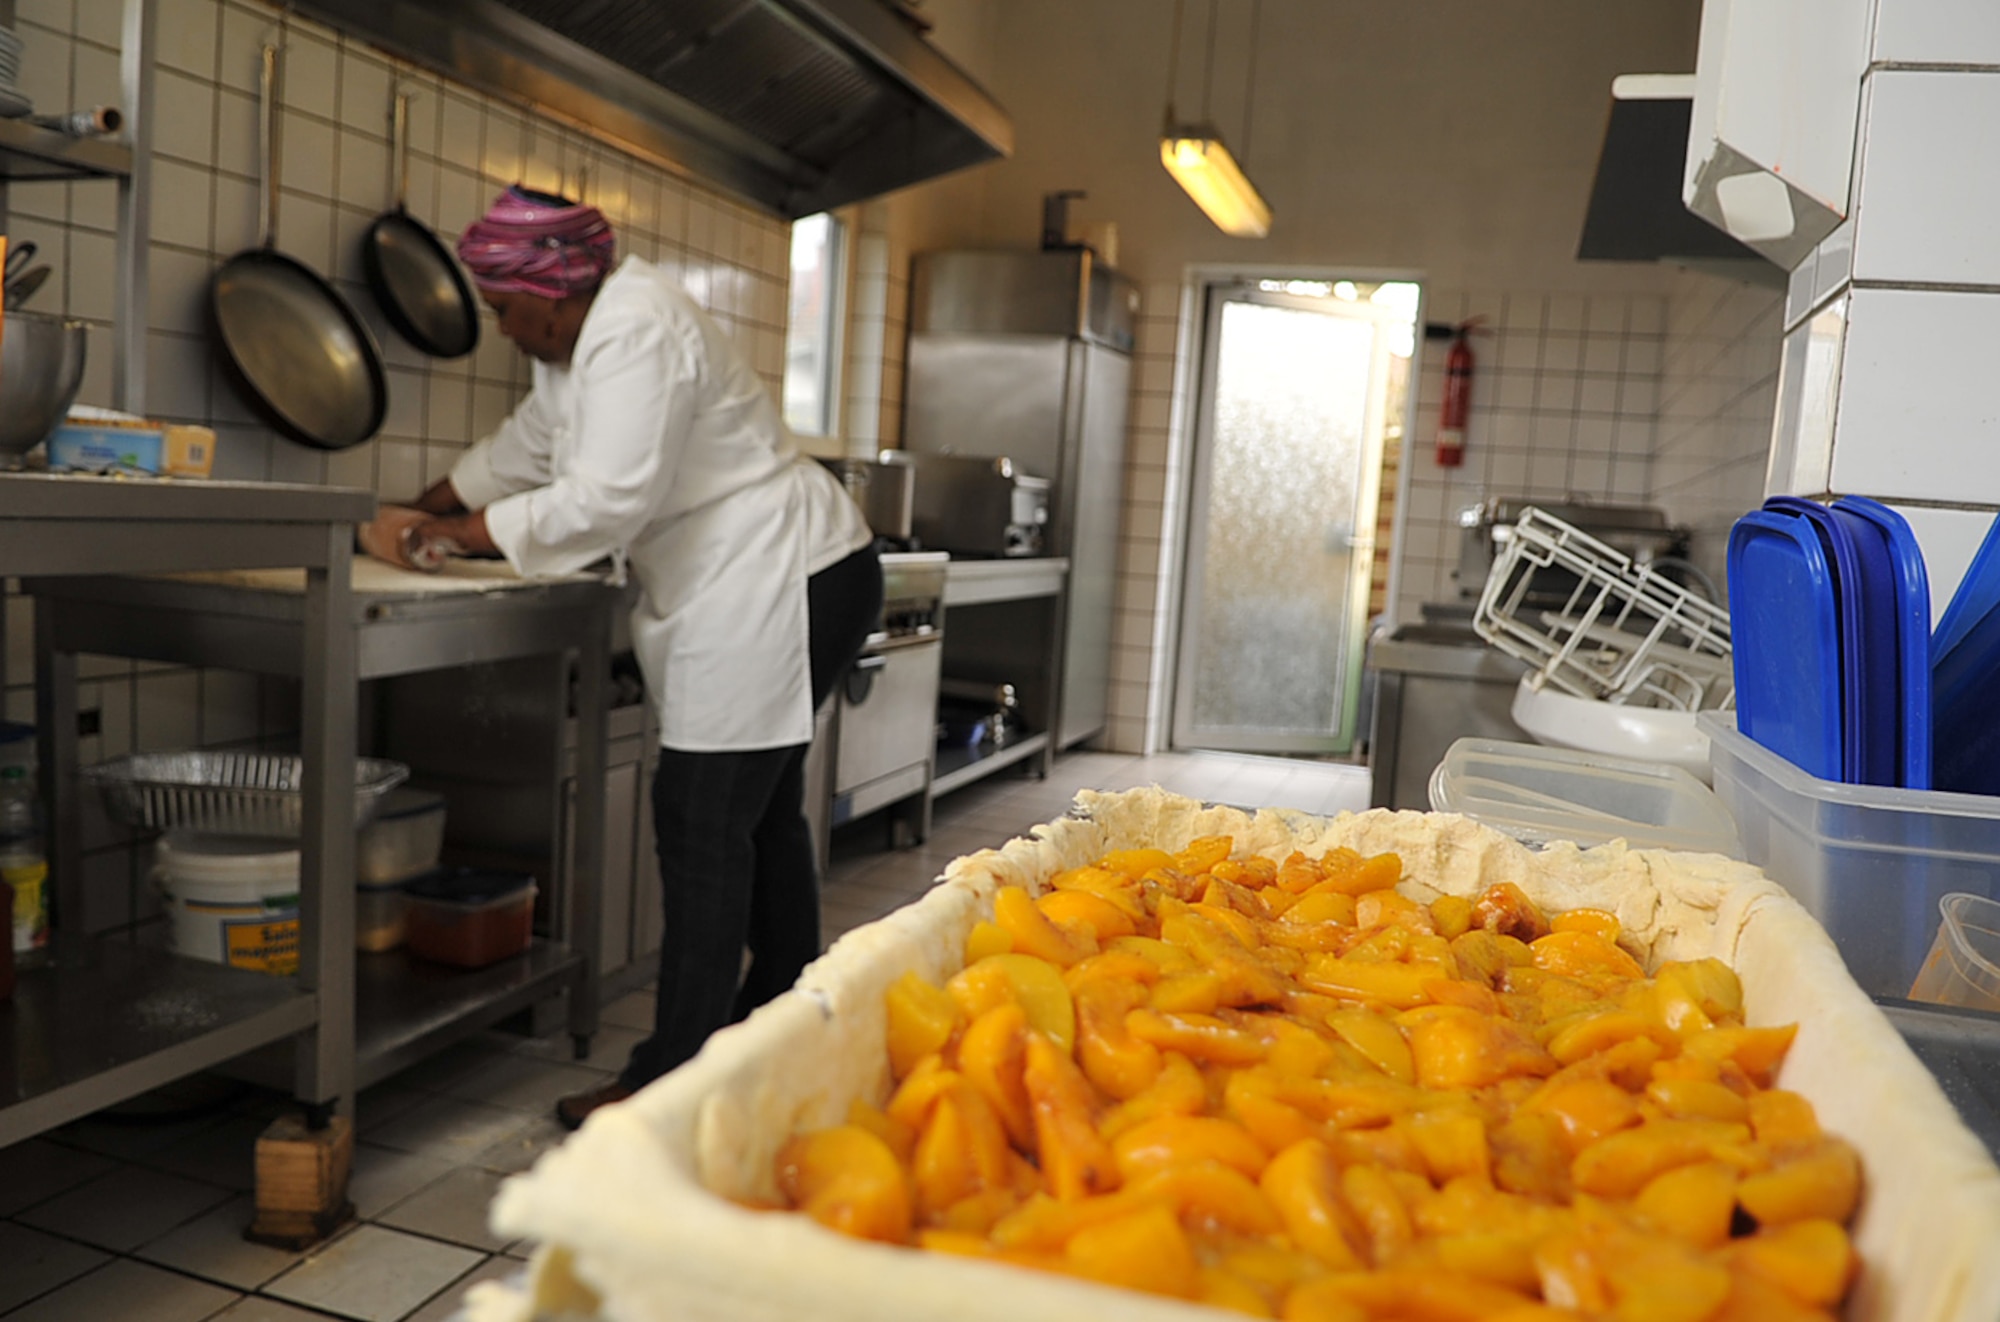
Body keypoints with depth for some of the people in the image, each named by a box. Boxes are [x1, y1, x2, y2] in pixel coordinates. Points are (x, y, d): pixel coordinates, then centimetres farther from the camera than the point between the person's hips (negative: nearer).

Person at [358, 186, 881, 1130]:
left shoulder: (635, 334, -20)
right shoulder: (585, 336, 14)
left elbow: (603, 502, -27)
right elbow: (522, 449, 25)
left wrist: (449, 537, -18)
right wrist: (417, 512, 20)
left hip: (786, 584, -11)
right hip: (751, 590, 11)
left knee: (705, 824, -9)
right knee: (759, 814, 18)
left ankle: (671, 1081, -1)